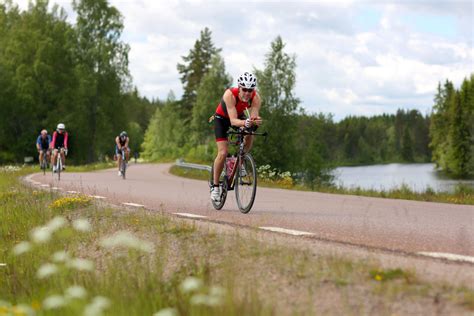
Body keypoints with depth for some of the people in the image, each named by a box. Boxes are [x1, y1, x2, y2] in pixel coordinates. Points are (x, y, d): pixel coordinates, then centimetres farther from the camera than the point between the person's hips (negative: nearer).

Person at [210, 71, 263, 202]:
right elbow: (233, 121, -44)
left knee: (249, 133, -25)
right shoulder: (230, 94, -38)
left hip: (240, 117, 4)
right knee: (223, 153, -15)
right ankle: (215, 186, 0)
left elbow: (254, 117, -34)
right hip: (222, 118, -4)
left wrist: (255, 121, -58)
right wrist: (246, 122, -63)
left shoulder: (256, 98, -28)